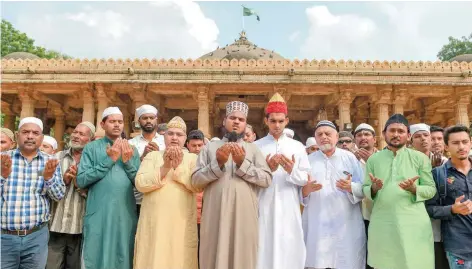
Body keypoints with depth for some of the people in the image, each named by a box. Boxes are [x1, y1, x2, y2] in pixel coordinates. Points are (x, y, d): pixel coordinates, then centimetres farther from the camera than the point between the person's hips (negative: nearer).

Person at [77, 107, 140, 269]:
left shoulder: (132, 150, 10)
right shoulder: (92, 148, 2)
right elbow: (81, 181, -9)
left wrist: (127, 161, -10)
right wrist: (109, 159, -13)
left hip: (126, 215, 3)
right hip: (98, 215, -3)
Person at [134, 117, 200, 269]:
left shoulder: (193, 158, 9)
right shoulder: (152, 156, 9)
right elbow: (140, 184, -5)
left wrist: (179, 167, -16)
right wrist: (165, 167, -14)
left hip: (182, 222, 0)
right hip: (154, 221, 0)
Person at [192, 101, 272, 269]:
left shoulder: (253, 149, 11)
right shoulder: (210, 147, 10)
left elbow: (267, 179, -1)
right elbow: (196, 180, 1)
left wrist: (242, 163, -12)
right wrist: (218, 163, -12)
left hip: (244, 217, 1)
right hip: (215, 216, 0)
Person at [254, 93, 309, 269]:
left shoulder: (298, 147, 7)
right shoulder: (256, 146, 4)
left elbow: (306, 179, 3)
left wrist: (292, 171, -15)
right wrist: (267, 170, -15)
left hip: (289, 210, 1)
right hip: (264, 209, -1)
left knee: (290, 250, 4)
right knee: (265, 252, 1)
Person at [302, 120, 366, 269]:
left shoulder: (349, 157, 6)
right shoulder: (309, 160, 9)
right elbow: (299, 193, 5)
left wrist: (351, 187, -18)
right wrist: (306, 189, -16)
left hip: (346, 225, 0)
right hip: (317, 226, 1)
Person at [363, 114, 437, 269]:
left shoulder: (420, 158, 3)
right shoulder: (373, 159, 7)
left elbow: (431, 189, 2)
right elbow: (365, 189, 7)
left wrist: (413, 188, -17)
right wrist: (374, 188, -15)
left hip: (413, 224, -1)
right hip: (382, 225, 1)